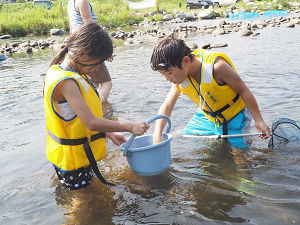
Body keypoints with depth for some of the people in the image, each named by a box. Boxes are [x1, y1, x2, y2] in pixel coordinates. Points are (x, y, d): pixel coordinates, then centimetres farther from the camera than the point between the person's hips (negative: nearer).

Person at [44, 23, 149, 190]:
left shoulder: (73, 76, 4)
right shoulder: (66, 82, -26)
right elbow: (91, 123, -29)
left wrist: (108, 134, 9)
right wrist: (130, 127, -21)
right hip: (72, 162, -9)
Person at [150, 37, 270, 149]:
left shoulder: (216, 66, -34)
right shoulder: (180, 74, -15)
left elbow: (243, 91, -22)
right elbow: (167, 106, -15)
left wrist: (259, 121, -18)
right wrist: (157, 136, -28)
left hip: (233, 119, -5)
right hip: (206, 116, 5)